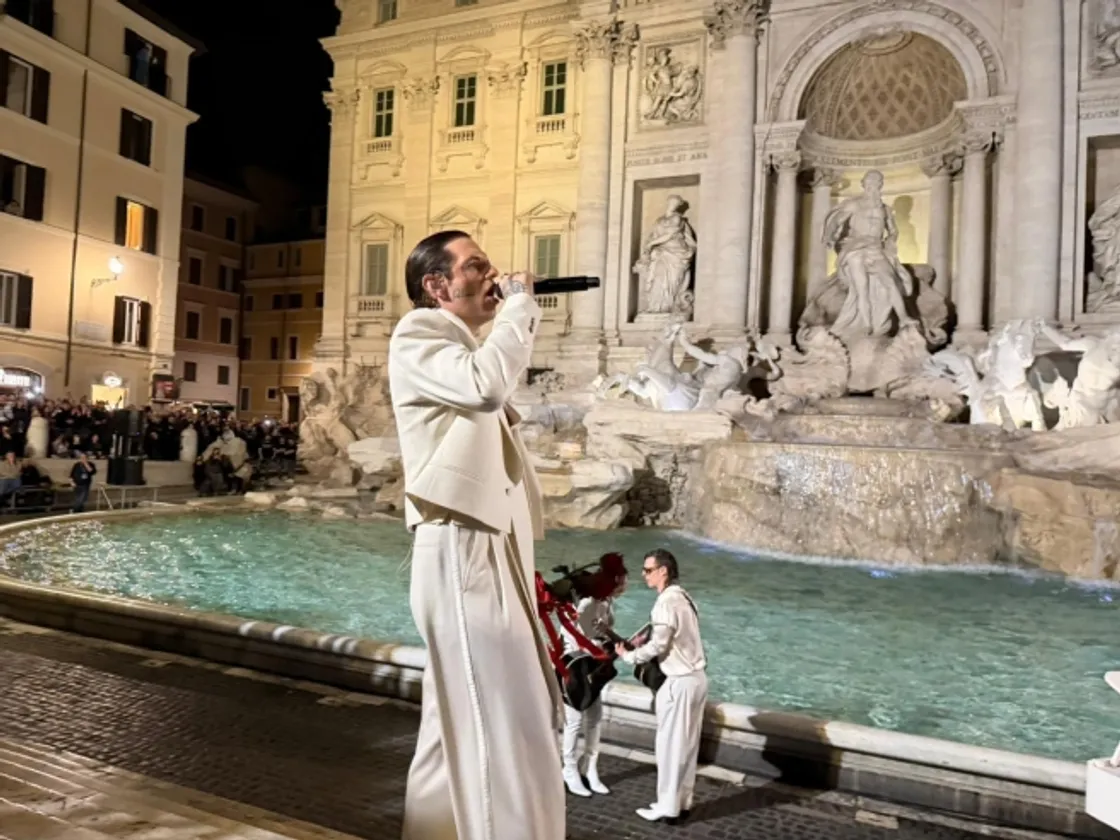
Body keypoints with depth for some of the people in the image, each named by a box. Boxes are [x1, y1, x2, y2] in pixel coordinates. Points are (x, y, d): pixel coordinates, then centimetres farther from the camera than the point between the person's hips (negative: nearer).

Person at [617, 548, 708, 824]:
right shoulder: (682, 596, 11)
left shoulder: (666, 602, -20)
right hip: (697, 677, 9)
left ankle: (668, 807, 13)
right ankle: (682, 802, 25)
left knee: (670, 745, 3)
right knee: (687, 744, 16)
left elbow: (658, 646, -20)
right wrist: (643, 639, 8)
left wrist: (627, 655, -5)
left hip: (680, 682, -9)